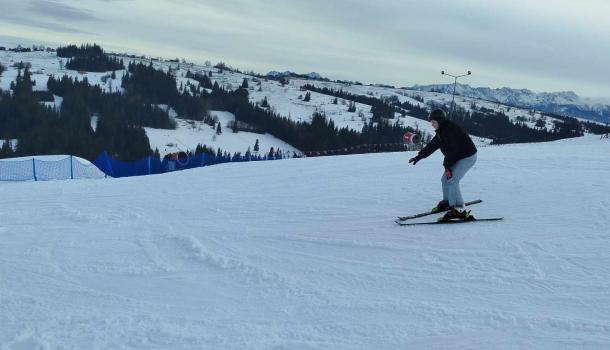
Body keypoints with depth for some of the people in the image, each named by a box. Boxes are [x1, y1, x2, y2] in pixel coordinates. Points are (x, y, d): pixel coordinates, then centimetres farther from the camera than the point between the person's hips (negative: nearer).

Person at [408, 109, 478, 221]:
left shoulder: (451, 129, -24)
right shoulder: (441, 131, 8)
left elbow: (452, 150, -26)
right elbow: (432, 146, 16)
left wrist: (447, 167, -23)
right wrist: (418, 157, 18)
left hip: (467, 157, -10)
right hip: (458, 157, 10)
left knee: (452, 180, -20)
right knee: (445, 179, 15)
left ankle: (459, 210, -21)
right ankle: (447, 202, 35)